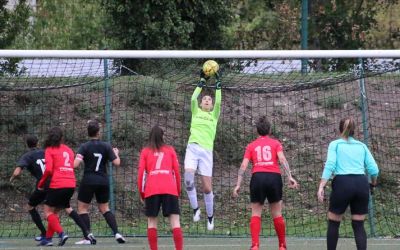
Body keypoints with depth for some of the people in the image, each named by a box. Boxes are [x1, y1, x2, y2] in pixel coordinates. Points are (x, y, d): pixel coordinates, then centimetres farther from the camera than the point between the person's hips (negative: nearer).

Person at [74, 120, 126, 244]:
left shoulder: (84, 147, -9)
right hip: (103, 181, 4)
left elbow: (75, 164, -19)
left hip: (88, 181, -4)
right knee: (104, 208, 16)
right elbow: (116, 163, -2)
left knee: (82, 208, 7)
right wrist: (116, 153, 18)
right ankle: (117, 233, 2)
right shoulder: (106, 146, -1)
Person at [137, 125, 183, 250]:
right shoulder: (170, 150, 15)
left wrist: (141, 193, 13)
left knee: (151, 221, 8)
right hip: (170, 189, 0)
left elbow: (141, 173, 7)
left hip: (151, 190, 0)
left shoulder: (145, 151, 14)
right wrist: (178, 190, 19)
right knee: (175, 221, -4)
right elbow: (177, 171, 13)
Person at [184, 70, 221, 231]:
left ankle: (210, 216, 16)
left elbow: (218, 102, 2)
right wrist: (202, 82, 8)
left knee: (207, 188, -3)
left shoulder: (214, 115, 17)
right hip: (193, 148, 0)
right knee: (188, 175, -26)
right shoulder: (196, 112, 18)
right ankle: (195, 208, -11)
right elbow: (193, 98, 4)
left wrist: (218, 84, 6)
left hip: (207, 151, 0)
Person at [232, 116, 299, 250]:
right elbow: (282, 159, -4)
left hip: (257, 177, 0)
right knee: (276, 214, 10)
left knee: (256, 213, 5)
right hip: (274, 177, 0)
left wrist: (238, 185, 3)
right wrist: (290, 177, -10)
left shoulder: (251, 146, 14)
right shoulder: (275, 143, 12)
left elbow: (244, 165, 4)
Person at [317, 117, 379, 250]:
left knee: (333, 223, 11)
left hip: (343, 182, -2)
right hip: (361, 184, 3)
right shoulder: (362, 146, 15)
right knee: (358, 225, 7)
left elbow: (330, 165, -7)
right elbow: (373, 169, 8)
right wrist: (373, 182, 28)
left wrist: (321, 187, -12)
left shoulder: (335, 144, 8)